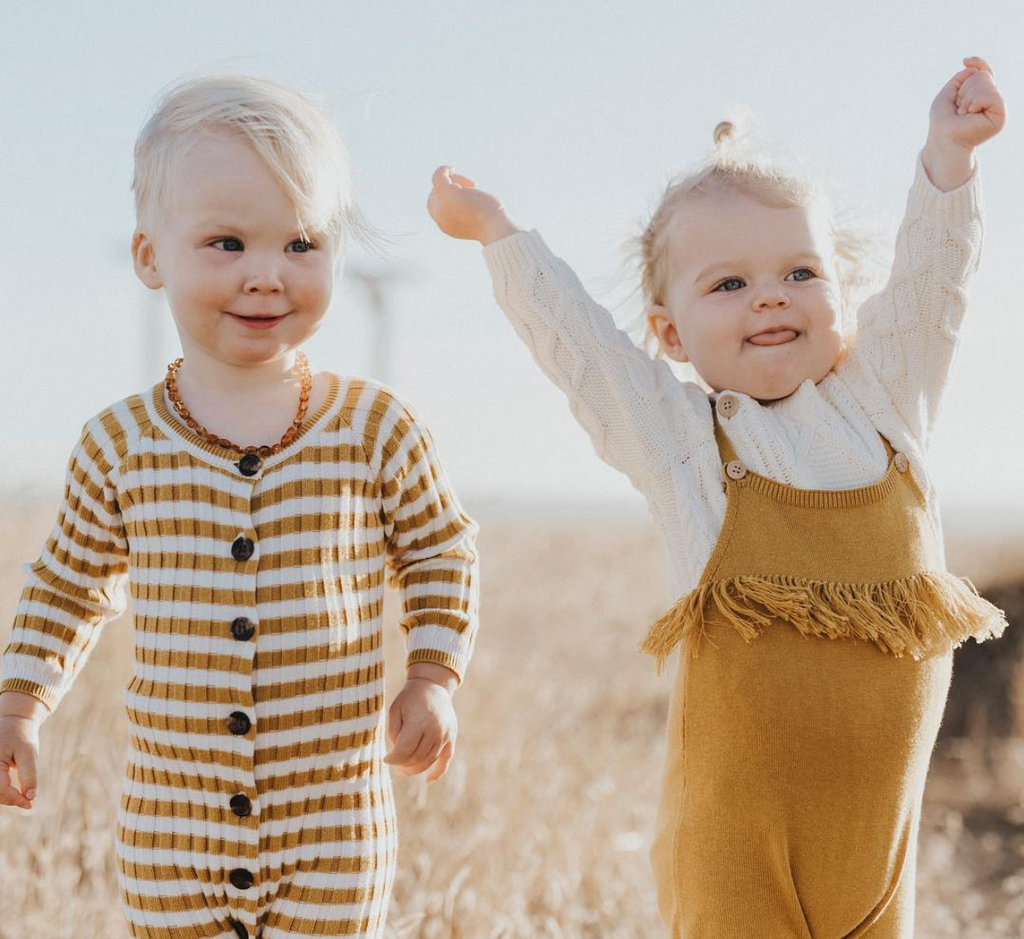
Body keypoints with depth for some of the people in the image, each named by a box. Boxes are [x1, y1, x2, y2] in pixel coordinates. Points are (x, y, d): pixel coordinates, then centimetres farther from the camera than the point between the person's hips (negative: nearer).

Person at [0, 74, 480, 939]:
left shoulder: (377, 429, -4)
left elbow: (440, 552, 10)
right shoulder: (120, 444, -2)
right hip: (171, 823, 1)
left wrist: (433, 677, -2)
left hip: (335, 825, -1)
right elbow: (70, 583, 12)